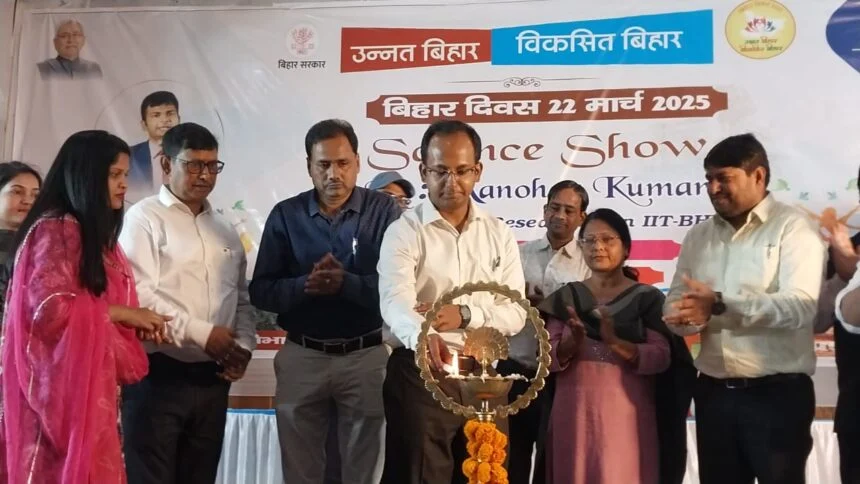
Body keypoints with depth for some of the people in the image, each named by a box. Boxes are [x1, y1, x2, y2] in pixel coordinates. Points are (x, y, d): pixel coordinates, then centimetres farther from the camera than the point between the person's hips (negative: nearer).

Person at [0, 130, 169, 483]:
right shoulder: (56, 229, -11)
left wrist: (136, 323, 2)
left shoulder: (94, 233, 16)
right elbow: (50, 308, -20)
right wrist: (123, 313, -12)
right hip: (63, 383, -8)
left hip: (92, 384, 8)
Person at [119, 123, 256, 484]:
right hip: (158, 375, -6)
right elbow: (139, 294, -15)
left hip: (213, 377, 6)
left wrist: (243, 345, 1)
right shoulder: (144, 218, -4)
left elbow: (241, 297, 18)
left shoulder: (224, 229, 16)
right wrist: (202, 334, -16)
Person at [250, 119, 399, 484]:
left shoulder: (384, 212, -5)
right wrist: (305, 285, -20)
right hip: (301, 357, 2)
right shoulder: (285, 215, 1)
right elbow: (261, 291, -3)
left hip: (365, 357, -2)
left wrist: (346, 283, -26)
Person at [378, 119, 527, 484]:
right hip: (420, 374, -4)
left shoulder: (499, 234, 8)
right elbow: (396, 301, -23)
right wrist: (423, 336, -45)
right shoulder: (404, 231, -5)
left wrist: (464, 315, -17)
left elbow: (515, 314, 2)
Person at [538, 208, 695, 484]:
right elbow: (550, 360, 2)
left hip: (626, 414, -2)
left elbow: (661, 358, -8)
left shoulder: (646, 298, 1)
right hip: (575, 413, 2)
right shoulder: (565, 298, 7)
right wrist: (573, 342, -18)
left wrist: (615, 342, -22)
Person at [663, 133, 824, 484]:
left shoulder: (792, 227, -5)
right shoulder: (698, 236, 12)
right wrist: (692, 315, -17)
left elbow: (800, 306, -20)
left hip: (778, 393, -5)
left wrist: (720, 305, -31)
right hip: (714, 392, 5)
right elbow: (675, 304, 8)